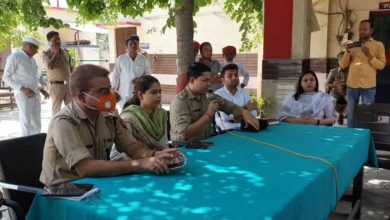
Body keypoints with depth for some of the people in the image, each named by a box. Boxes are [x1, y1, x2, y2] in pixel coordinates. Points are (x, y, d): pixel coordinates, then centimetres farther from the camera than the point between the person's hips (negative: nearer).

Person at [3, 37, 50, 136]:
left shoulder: (32, 59, 17)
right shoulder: (14, 57, -6)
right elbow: (6, 77, -10)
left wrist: (42, 90, 11)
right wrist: (22, 89, -19)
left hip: (35, 95, 7)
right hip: (24, 95, -7)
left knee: (36, 124, 9)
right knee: (26, 124, -4)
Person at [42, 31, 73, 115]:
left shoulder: (65, 52, 11)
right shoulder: (46, 53, -5)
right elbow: (50, 66, -22)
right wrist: (55, 53, -15)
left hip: (68, 84, 5)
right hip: (56, 85, -5)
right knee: (56, 108, 1)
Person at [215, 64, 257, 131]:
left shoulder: (245, 93, 12)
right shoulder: (218, 94, -4)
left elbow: (253, 115, 4)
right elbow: (225, 117, -14)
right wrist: (245, 109, -13)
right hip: (226, 130, -3)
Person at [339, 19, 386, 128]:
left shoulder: (378, 45, 5)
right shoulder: (353, 45, 13)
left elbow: (382, 65, 0)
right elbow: (343, 65, 9)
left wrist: (370, 56, -14)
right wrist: (347, 52, -6)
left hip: (368, 86, -2)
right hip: (351, 85, 3)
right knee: (351, 114, 7)